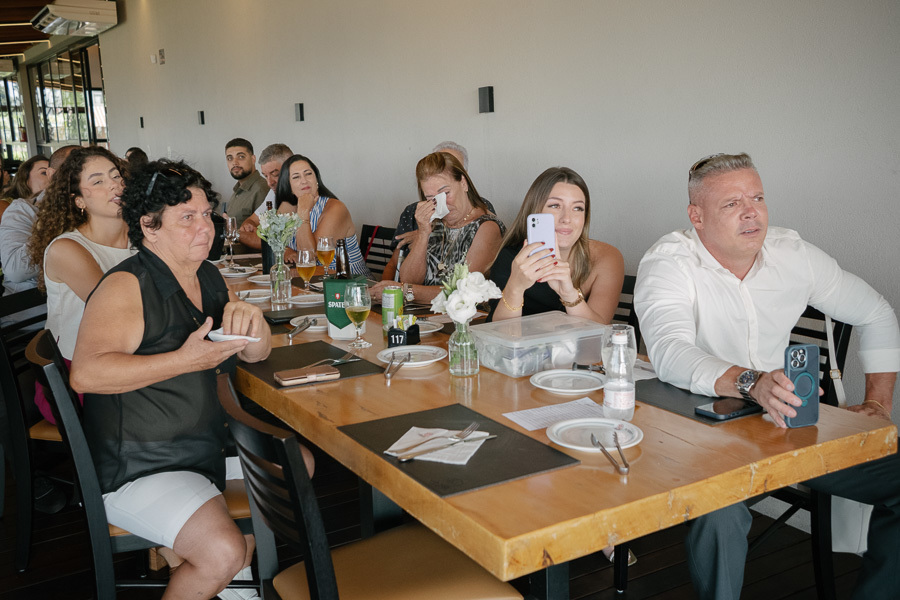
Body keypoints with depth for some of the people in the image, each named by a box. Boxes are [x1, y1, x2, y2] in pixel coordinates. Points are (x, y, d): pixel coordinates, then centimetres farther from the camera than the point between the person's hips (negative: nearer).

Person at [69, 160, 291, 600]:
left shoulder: (209, 278, 7)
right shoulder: (125, 286, -17)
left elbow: (256, 353, 9)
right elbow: (86, 373, -30)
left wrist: (251, 319, -14)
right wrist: (186, 359, -32)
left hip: (206, 447, 9)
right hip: (138, 470, -9)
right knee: (224, 553, -26)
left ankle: (178, 551, 19)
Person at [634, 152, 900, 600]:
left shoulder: (793, 254, 4)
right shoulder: (667, 264, -12)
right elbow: (669, 352, -29)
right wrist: (751, 383, -45)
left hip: (788, 426, 5)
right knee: (720, 509, -35)